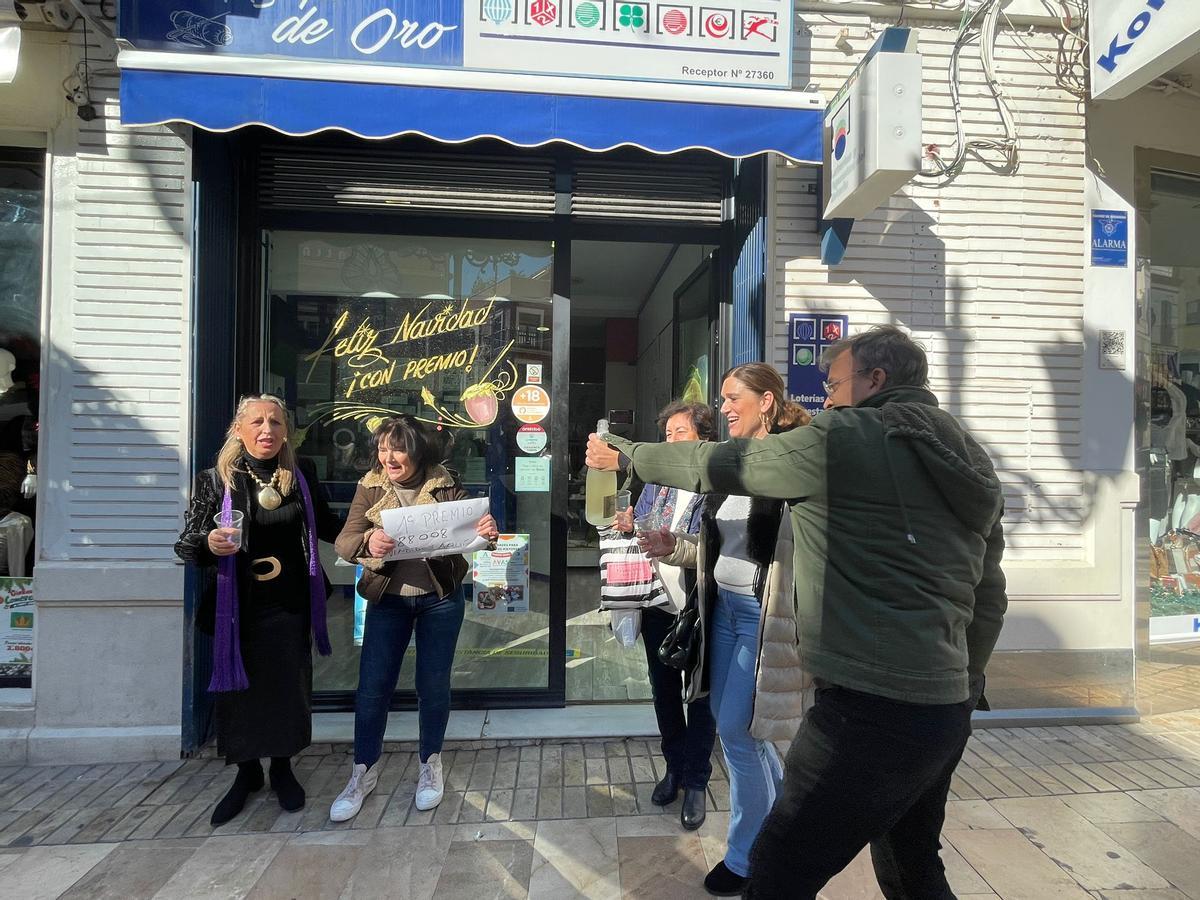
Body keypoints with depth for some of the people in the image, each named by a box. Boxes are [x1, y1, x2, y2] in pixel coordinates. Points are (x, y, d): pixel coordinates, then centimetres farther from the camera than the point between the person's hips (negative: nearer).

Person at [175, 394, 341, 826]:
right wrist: (210, 544, -26)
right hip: (237, 608, -1)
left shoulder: (303, 477, 3)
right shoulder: (215, 480, -5)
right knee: (239, 689, 10)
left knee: (290, 689, 9)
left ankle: (282, 768, 33)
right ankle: (246, 772, 34)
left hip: (289, 606, 2)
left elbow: (328, 527, 15)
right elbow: (185, 545, -4)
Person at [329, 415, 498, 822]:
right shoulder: (370, 487, -4)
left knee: (434, 685, 10)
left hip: (440, 599, -1)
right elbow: (343, 542, -10)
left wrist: (487, 532, -31)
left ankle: (431, 764, 33)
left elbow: (469, 529, -7)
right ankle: (363, 772, 29)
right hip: (388, 599, 1)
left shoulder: (445, 485, -8)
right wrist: (367, 541, -34)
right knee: (372, 687, 6)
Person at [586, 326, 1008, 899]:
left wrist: (624, 454, 13)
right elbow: (989, 603, 18)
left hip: (869, 712, -9)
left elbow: (712, 465, -3)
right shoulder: (970, 468, 14)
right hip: (945, 713, 9)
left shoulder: (846, 439, -11)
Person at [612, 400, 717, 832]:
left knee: (700, 695, 9)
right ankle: (674, 767, 38)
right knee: (664, 691, 18)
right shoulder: (657, 480, 9)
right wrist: (629, 526, -6)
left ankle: (696, 782, 26)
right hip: (659, 605, 6)